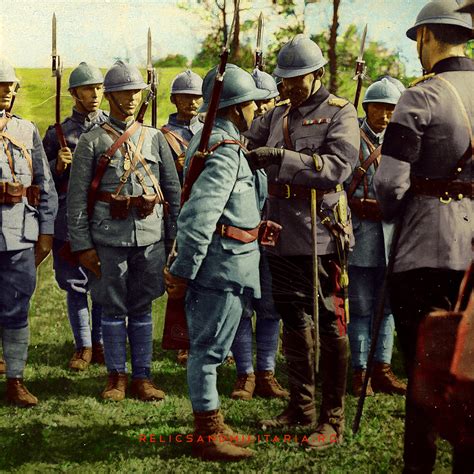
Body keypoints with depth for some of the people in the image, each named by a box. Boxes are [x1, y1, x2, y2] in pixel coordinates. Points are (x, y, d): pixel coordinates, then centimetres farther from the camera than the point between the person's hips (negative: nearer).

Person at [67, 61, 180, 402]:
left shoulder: (155, 138, 9)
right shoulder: (91, 141, 1)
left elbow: (174, 191, 11)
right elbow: (77, 198, -1)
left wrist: (174, 236, 6)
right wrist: (82, 245, -6)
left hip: (151, 236, 2)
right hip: (109, 238, -2)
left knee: (142, 309, 9)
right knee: (114, 309, 5)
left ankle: (142, 378, 16)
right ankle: (116, 377, 16)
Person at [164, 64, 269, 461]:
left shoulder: (212, 141, 14)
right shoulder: (224, 152, -19)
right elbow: (198, 217, -26)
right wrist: (183, 272, -23)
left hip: (225, 264, 11)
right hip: (222, 265, -11)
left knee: (209, 348, 17)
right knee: (208, 349, -3)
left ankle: (212, 425, 27)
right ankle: (207, 436, 5)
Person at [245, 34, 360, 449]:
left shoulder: (340, 114, -4)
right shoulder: (277, 116, 15)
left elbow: (338, 166, -18)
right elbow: (248, 145, 9)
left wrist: (280, 157, -25)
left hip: (321, 238, -6)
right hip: (283, 238, 6)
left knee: (331, 327, 0)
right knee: (295, 325, 14)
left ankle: (333, 418, 8)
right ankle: (301, 407, 26)